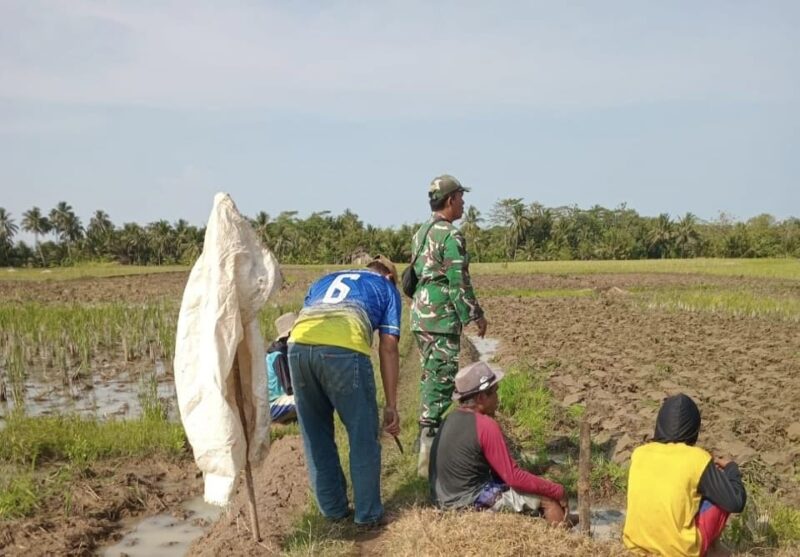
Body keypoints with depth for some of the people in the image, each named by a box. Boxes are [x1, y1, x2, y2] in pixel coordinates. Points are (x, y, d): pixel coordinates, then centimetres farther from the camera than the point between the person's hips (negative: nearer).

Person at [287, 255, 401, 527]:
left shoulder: (325, 280, 38)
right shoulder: (387, 288, 26)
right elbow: (388, 348, 15)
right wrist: (391, 405, 15)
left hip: (298, 345, 4)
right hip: (343, 348, -4)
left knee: (315, 435, 19)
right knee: (364, 436, 13)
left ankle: (332, 509, 31)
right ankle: (368, 514, 22)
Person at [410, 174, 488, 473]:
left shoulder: (421, 233, 14)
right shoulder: (451, 236, -13)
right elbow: (459, 283, -16)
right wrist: (476, 315, -7)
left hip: (419, 314, 9)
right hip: (442, 316, -9)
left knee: (430, 376, 17)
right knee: (441, 380, -7)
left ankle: (426, 436, 24)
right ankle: (429, 446, -7)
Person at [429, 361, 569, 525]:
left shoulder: (452, 418, 5)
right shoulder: (486, 426, -21)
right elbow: (514, 478, -19)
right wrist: (558, 491, -8)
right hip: (471, 503, -9)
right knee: (549, 499, -1)